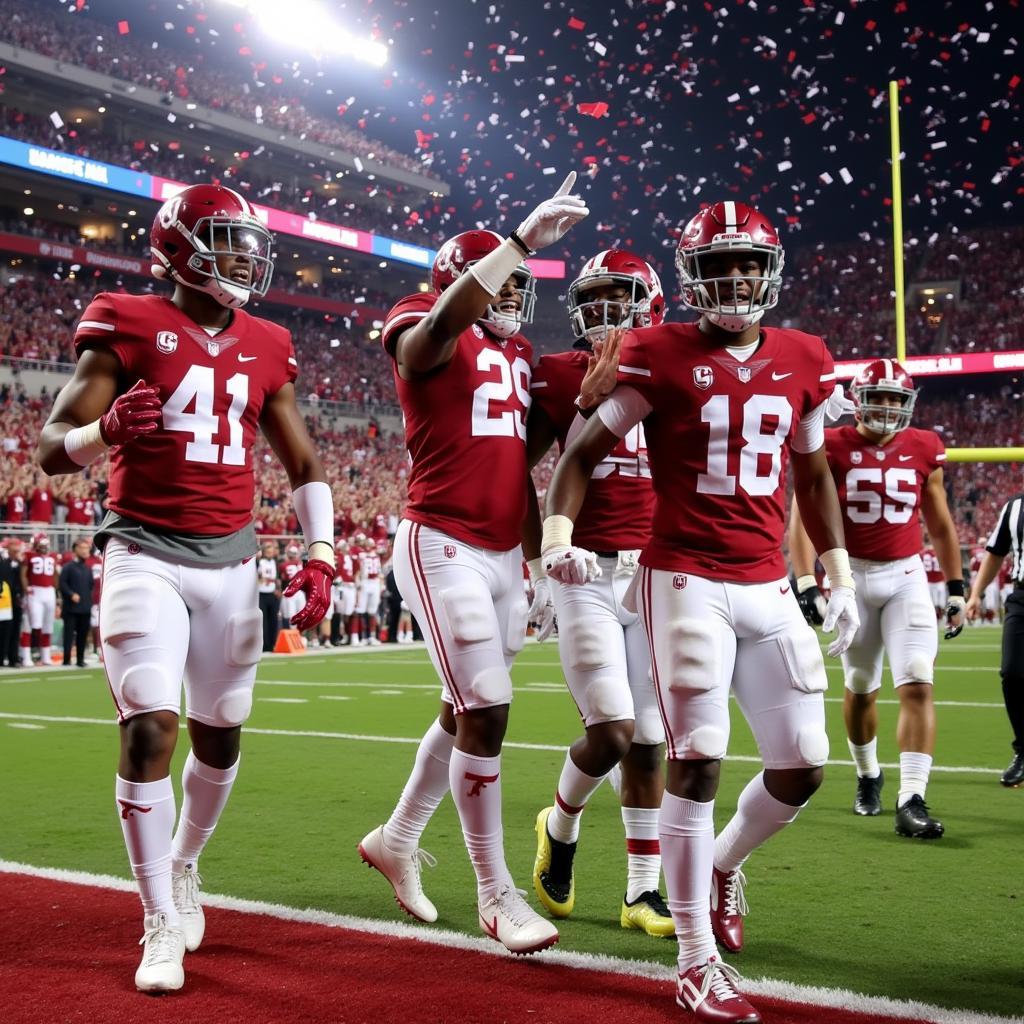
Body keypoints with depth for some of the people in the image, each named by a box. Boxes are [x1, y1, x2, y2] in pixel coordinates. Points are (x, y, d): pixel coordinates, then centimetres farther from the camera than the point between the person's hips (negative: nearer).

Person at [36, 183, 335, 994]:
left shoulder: (265, 348, 9)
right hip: (147, 554, -4)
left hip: (231, 560, 5)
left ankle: (184, 865, 36)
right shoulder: (129, 327, -5)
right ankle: (163, 926, -1)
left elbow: (304, 464, 16)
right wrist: (107, 428, -30)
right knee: (150, 728, -13)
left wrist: (321, 554, 3)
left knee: (221, 734, 10)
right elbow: (53, 449, -8)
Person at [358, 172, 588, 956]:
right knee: (487, 712, -9)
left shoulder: (518, 350, 17)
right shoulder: (424, 332, -6)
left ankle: (396, 839, 35)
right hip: (445, 547, -8)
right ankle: (496, 893, 4)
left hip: (504, 553, 8)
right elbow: (440, 325, -32)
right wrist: (523, 240, -35)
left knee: (466, 712, 14)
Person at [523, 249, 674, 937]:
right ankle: (561, 826, 19)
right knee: (613, 730, -12)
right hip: (586, 573, -3)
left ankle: (643, 892, 15)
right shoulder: (561, 376, 0)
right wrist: (539, 557, -1)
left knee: (648, 740, 4)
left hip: (655, 574, 3)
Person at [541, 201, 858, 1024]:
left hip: (770, 587, 5)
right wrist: (559, 533, -19)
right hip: (686, 580, -5)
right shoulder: (660, 356, -5)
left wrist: (841, 574, 17)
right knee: (697, 761, -8)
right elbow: (585, 452, -2)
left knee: (802, 769, 6)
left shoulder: (802, 363, 8)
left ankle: (724, 863, 37)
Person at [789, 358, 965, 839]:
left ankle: (911, 802, -13)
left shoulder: (923, 450, 2)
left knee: (917, 685, -13)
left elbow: (940, 526, 12)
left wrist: (956, 589, 12)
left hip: (907, 576, 1)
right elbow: (802, 520, -9)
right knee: (860, 689, 13)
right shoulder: (833, 448, -6)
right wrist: (805, 584, -19)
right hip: (853, 577, -1)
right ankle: (868, 775, 37)